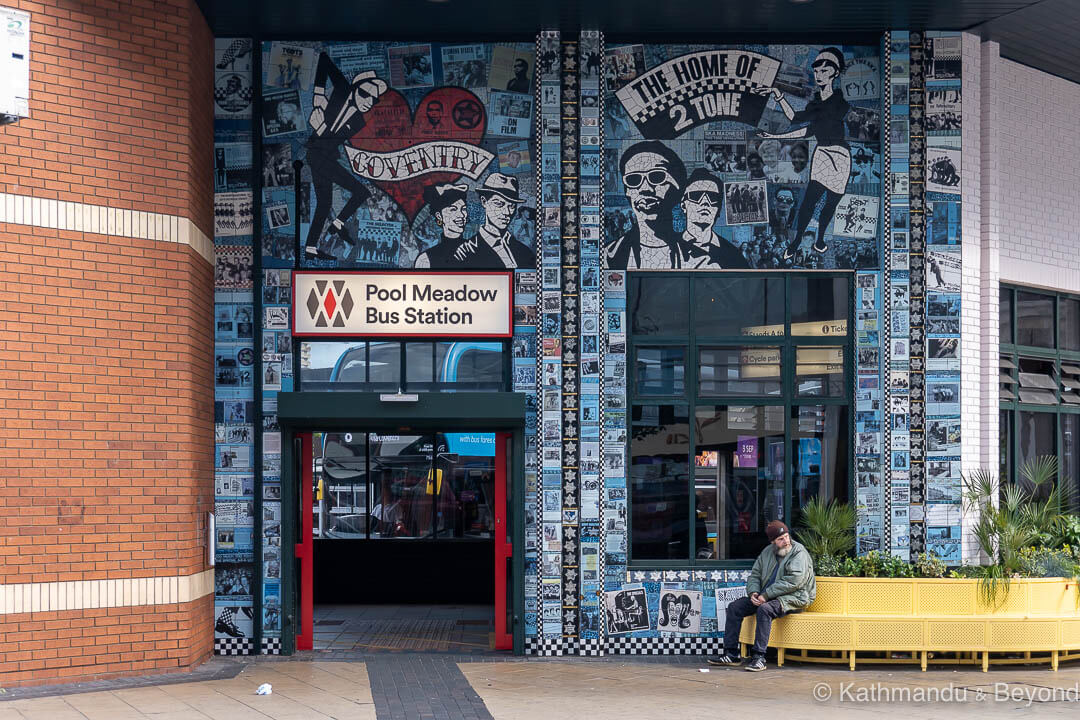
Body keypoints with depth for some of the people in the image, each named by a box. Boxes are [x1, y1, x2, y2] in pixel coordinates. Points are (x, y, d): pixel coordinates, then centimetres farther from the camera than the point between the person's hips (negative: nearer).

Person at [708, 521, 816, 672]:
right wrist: (753, 592, -7)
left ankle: (758, 657, -34)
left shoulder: (799, 553, -11)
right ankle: (731, 655, -1)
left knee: (764, 609, -36)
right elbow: (755, 574, 16)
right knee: (734, 607, -2)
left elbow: (792, 582, -22)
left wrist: (766, 595, -22)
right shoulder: (767, 552, 11)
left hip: (791, 599, -8)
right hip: (767, 597, 8)